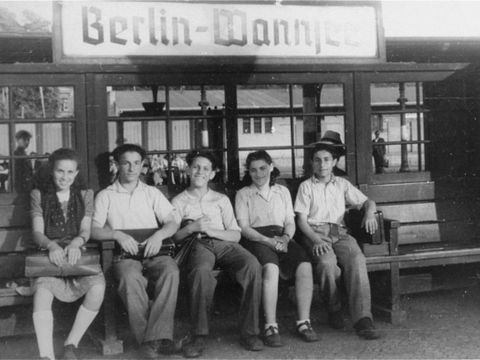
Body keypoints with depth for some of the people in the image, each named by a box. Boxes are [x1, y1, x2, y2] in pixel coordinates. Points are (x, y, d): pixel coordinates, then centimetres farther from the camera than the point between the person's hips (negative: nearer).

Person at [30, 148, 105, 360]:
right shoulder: (38, 195, 11)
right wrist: (52, 246, -23)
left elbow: (86, 230, 3)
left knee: (98, 285, -31)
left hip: (78, 254, 1)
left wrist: (76, 243, -21)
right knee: (42, 288, -35)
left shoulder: (85, 195, 14)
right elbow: (37, 232, 0)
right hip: (49, 255, -1)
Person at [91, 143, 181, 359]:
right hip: (124, 255, -1)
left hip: (152, 253, 2)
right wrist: (118, 234, -19)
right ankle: (146, 341, -33)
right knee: (130, 278, -36)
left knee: (170, 270, -33)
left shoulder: (152, 193, 18)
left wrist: (159, 235, -14)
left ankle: (158, 336, -35)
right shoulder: (105, 196, 13)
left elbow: (173, 221, 8)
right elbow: (94, 229, 1)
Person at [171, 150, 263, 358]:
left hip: (224, 243, 2)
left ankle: (249, 332, -26)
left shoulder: (222, 200, 26)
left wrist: (211, 230, -3)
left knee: (252, 265, -32)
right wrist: (191, 228, -8)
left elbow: (236, 235, 13)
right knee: (202, 271, -40)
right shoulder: (178, 202, 21)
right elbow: (172, 237, 9)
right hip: (197, 245, -2)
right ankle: (199, 337, -30)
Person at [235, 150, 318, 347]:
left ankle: (303, 322, -20)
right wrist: (268, 241, -15)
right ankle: (270, 327, -34)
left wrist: (285, 238, -8)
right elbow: (244, 227, 0)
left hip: (281, 237, 3)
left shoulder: (283, 191, 22)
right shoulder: (243, 194, 11)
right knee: (271, 268, -36)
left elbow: (290, 222, 16)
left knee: (305, 265, -27)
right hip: (256, 239, -3)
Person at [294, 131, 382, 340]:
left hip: (339, 233, 2)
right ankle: (334, 311, -11)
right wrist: (316, 240, -15)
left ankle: (362, 319, -36)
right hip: (315, 233, -2)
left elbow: (367, 201, 18)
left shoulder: (342, 184, 21)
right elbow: (301, 219, 2)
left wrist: (369, 213, -7)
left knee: (357, 259, -31)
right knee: (327, 262, -35)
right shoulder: (306, 186, 11)